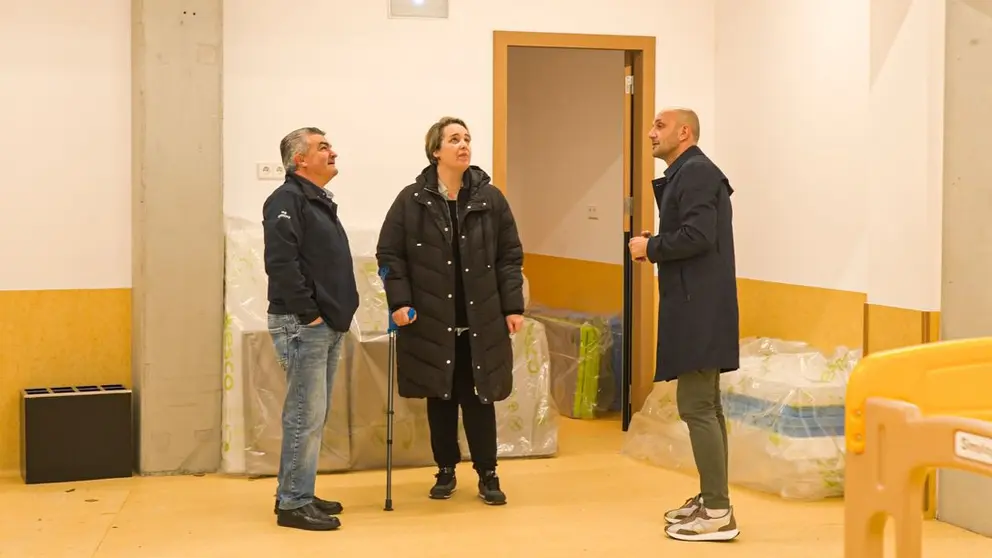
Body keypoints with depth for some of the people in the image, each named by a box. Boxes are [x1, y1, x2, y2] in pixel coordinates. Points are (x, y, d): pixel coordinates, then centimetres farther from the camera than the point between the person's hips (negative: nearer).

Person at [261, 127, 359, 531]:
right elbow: (281, 263, -22)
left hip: (326, 326, 10)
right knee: (305, 416, -8)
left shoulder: (320, 201, 20)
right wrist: (308, 313, -19)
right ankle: (293, 503, -2)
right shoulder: (287, 200, -11)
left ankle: (296, 493, 21)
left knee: (315, 415, 13)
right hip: (302, 325, -10)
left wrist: (336, 313, 15)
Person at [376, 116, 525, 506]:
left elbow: (510, 256, 4)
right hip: (431, 320, 0)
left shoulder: (490, 198, 2)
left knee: (479, 398, 4)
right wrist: (399, 301, -11)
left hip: (481, 320, 0)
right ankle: (446, 472, 22)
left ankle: (488, 474, 14)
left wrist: (513, 306, -2)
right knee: (440, 398, 10)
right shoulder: (412, 200, -2)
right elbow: (389, 254, -1)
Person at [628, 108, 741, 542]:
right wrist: (656, 247, 4)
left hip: (699, 307, -11)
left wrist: (650, 247, -10)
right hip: (697, 306, 11)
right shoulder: (688, 174, 19)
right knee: (706, 405, 14)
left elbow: (697, 236, -23)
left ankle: (718, 513, -8)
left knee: (695, 407, -10)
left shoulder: (695, 172, -12)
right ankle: (710, 499, 21)